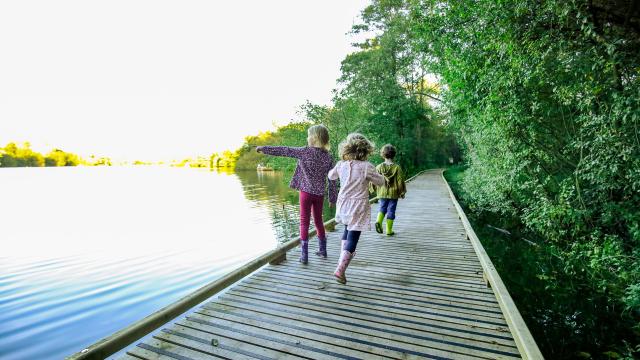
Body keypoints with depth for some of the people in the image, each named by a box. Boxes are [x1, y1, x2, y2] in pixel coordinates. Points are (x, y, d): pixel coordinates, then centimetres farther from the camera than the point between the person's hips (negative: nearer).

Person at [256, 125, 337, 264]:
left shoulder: (305, 152, -10)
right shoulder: (329, 157, 2)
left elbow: (284, 151, -5)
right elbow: (332, 180, 4)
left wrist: (265, 148, 4)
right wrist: (332, 198, 12)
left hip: (306, 191, -4)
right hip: (320, 194, 4)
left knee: (304, 222, 2)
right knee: (318, 221, 18)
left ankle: (304, 255, 1)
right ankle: (322, 250, 30)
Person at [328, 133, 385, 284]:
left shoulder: (341, 165, -2)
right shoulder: (366, 166, -16)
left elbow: (331, 176, 18)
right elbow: (381, 182, -2)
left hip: (343, 205, 6)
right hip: (358, 207, -5)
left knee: (348, 229, 29)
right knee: (353, 238, -1)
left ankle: (343, 258, 37)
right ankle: (340, 270, -8)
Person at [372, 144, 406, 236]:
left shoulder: (379, 167, -4)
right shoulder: (397, 167, -9)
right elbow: (400, 181, -7)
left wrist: (375, 190, 17)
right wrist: (402, 192, 6)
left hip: (382, 193, 2)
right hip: (393, 193, -2)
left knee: (382, 208, 18)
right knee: (391, 210, 7)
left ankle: (379, 221, -9)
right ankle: (389, 230, 12)